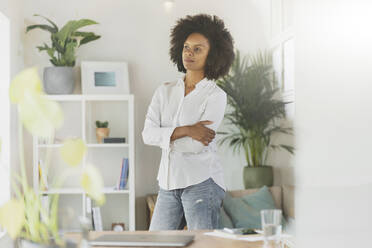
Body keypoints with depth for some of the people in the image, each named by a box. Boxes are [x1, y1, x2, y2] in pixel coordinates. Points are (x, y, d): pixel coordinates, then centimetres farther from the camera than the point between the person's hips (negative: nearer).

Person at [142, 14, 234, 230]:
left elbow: (197, 145, -15)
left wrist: (166, 135, -1)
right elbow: (148, 134, -3)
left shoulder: (216, 95, -5)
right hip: (169, 184, 6)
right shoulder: (165, 91, 11)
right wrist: (185, 130, -15)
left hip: (202, 182, -5)